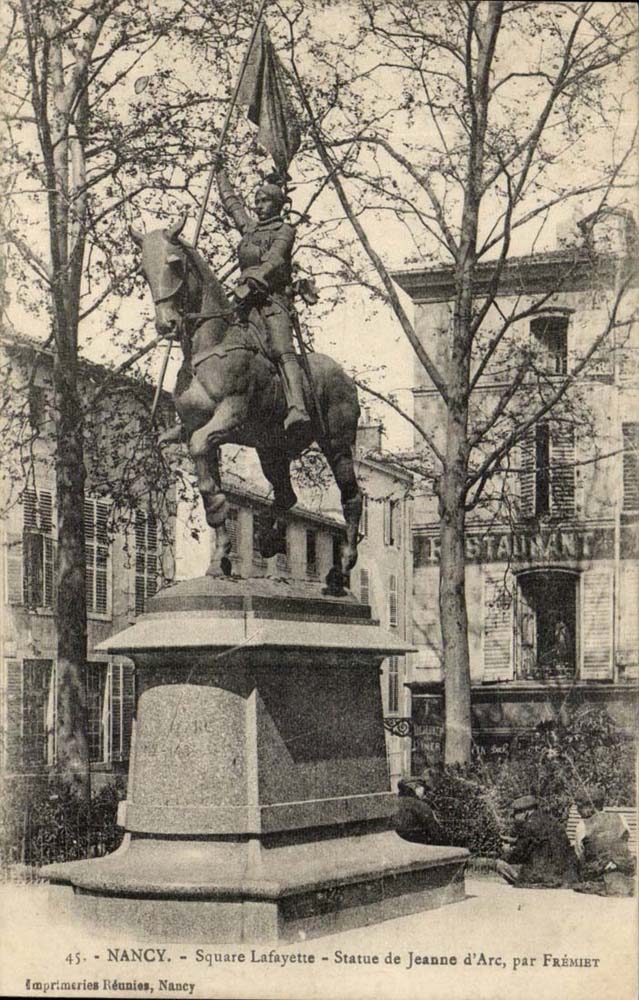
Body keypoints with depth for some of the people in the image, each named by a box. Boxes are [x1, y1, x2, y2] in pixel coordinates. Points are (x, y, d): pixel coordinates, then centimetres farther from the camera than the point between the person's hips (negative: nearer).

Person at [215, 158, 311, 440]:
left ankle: (297, 411, -47)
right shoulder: (249, 227, 28)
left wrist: (255, 282, -24)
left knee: (282, 350, -27)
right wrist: (221, 174, 54)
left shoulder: (284, 231, 8)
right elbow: (231, 202, 43)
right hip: (246, 299, 8)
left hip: (272, 296, -8)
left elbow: (273, 261, -9)